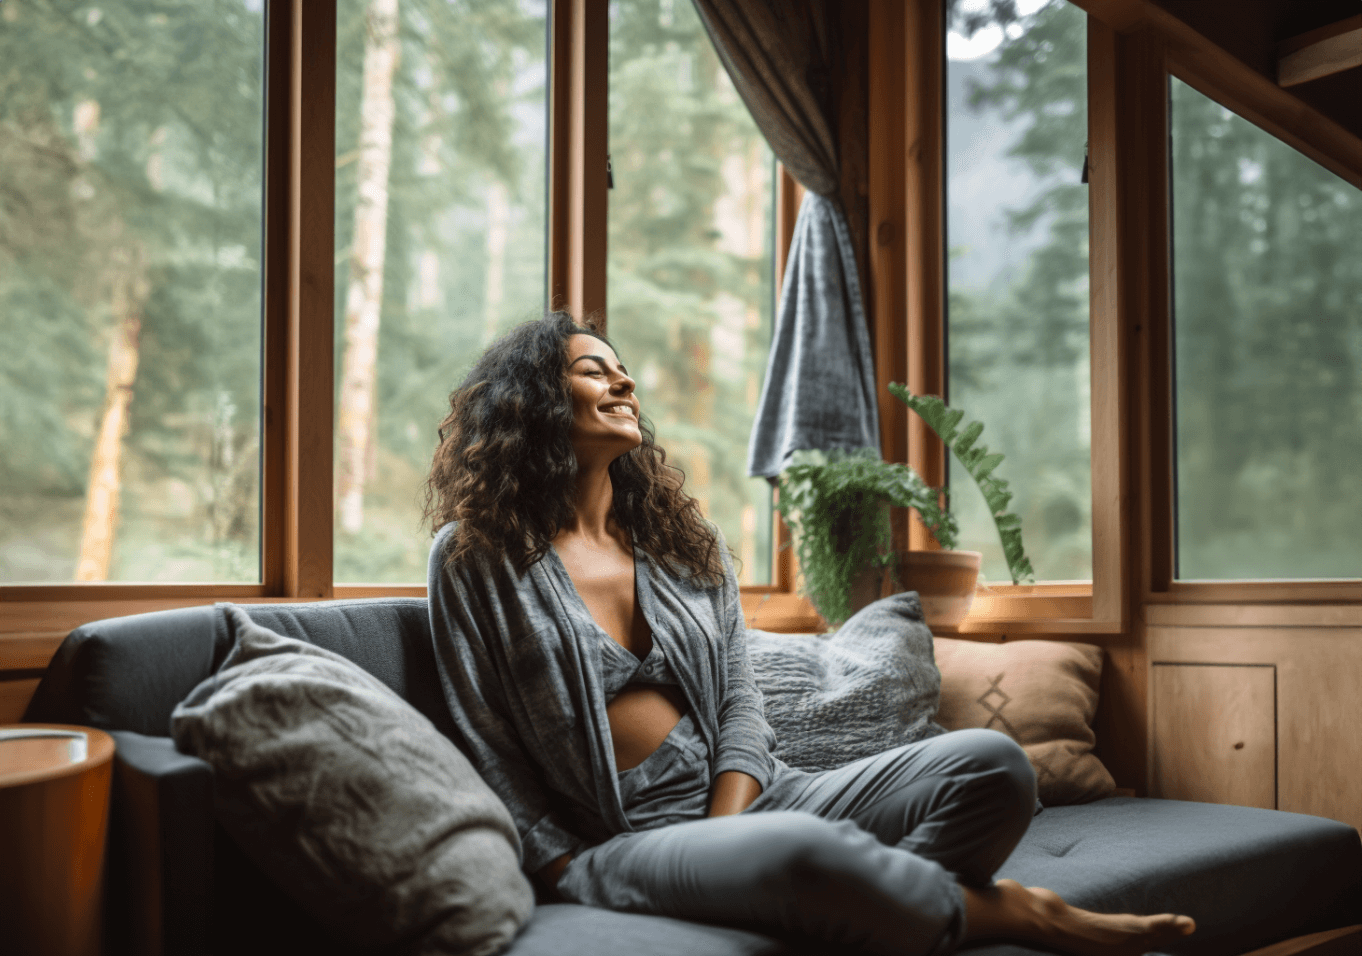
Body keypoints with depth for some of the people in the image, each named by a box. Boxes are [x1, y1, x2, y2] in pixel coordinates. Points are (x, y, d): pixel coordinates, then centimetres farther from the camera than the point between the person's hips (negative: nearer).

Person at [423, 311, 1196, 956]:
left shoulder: (682, 538, 17)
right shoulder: (474, 556, 4)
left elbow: (739, 701, 10)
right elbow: (489, 748, 0)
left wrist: (726, 831, -8)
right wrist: (573, 876, -10)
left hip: (744, 798, 6)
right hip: (625, 839, -5)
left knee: (993, 762, -13)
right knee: (805, 852, -37)